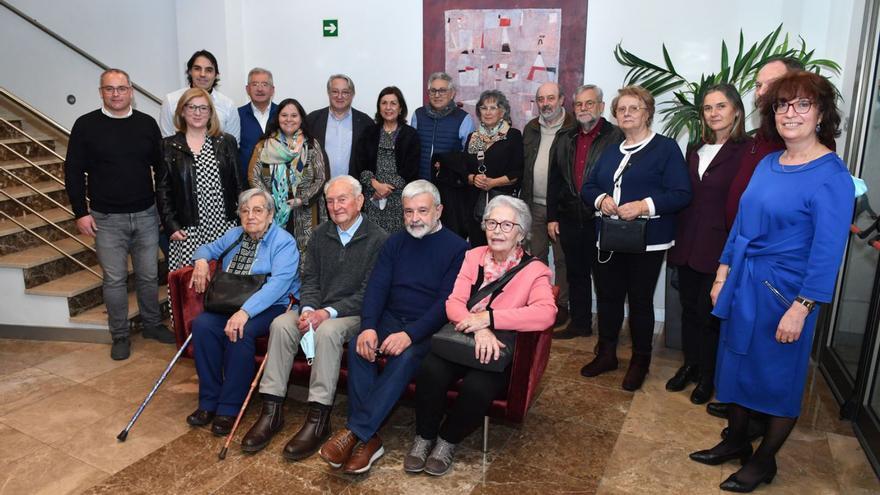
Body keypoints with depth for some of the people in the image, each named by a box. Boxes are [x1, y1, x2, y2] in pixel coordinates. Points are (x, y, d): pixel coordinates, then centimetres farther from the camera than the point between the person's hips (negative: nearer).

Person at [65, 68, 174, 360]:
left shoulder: (147, 124, 4)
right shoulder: (86, 125, -1)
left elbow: (161, 167, 9)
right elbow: (73, 172, 1)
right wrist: (81, 212, -5)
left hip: (146, 215, 2)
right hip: (107, 219, -2)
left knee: (149, 276, 10)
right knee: (114, 279, 4)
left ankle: (153, 325, 28)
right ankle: (120, 336, 18)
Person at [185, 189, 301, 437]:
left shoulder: (284, 242, -9)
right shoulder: (234, 235, 14)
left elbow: (279, 282, -23)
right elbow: (209, 248, 32)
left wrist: (245, 311, -34)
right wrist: (201, 260, 5)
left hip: (270, 307, -6)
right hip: (228, 304, 6)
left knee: (241, 332, -34)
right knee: (202, 324, -23)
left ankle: (229, 408, -19)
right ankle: (209, 401, -13)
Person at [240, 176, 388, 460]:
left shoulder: (377, 239, -8)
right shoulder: (320, 234, 12)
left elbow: (369, 293, -13)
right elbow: (309, 279, 9)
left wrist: (328, 312, -21)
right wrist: (309, 309, -12)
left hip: (354, 313, -5)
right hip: (318, 309, 6)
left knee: (328, 331, -35)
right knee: (281, 324, -21)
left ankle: (319, 418, -27)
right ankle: (272, 411, -16)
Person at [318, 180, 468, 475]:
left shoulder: (456, 248, -3)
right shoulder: (395, 243, 13)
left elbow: (447, 301, -12)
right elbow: (376, 287, 2)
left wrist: (410, 334, -25)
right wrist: (368, 327, -17)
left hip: (428, 329, -4)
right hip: (390, 319, 4)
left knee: (406, 357, -34)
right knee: (358, 347, -26)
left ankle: (355, 432, -29)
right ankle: (369, 439, -24)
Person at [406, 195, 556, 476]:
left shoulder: (534, 271, -1)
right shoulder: (473, 257, 9)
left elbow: (546, 313, -20)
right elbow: (454, 302, 0)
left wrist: (488, 318, -25)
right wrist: (479, 330, -22)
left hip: (499, 348, -2)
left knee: (477, 387, -32)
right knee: (430, 371, -28)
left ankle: (448, 440, 0)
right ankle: (424, 437, 0)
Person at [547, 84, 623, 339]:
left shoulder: (616, 137, -6)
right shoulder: (565, 139, 12)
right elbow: (554, 180, 12)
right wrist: (552, 217, 9)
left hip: (601, 220, -5)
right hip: (570, 220, 5)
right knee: (576, 275, 15)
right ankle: (579, 324, 29)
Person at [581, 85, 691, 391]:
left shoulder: (666, 148, -4)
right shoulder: (610, 152, 17)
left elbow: (681, 194, -12)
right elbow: (588, 186, 15)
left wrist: (644, 206, -24)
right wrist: (600, 199, -7)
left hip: (647, 240, -5)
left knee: (640, 301, 5)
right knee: (608, 296, 12)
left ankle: (640, 361, 22)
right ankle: (606, 354, 28)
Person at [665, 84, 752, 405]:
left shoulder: (747, 150, -9)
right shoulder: (696, 151, 12)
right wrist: (678, 239, 9)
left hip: (720, 247, -6)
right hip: (688, 244, 6)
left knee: (710, 313, 5)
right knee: (689, 309, 15)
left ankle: (707, 377, 23)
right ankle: (690, 365, 32)